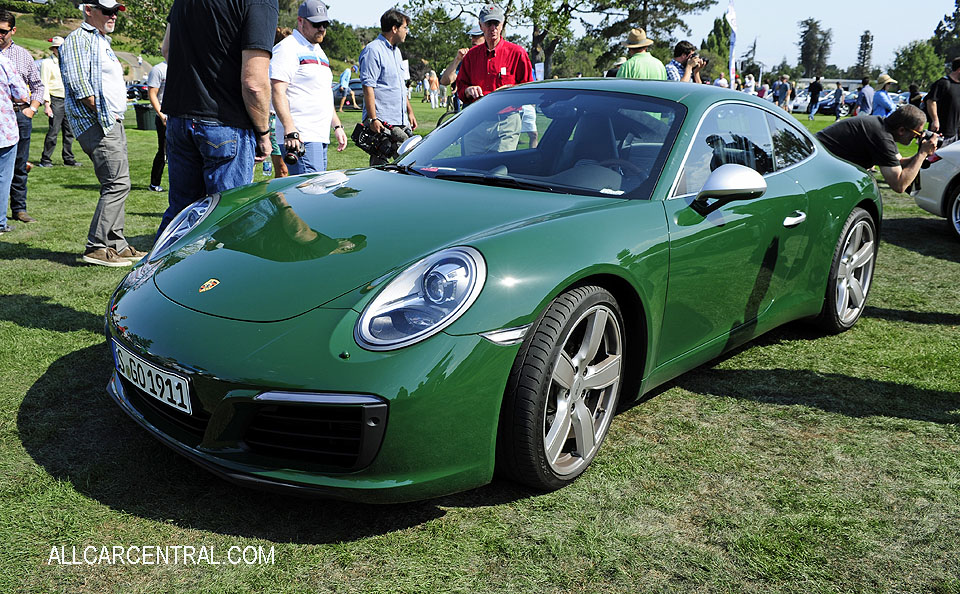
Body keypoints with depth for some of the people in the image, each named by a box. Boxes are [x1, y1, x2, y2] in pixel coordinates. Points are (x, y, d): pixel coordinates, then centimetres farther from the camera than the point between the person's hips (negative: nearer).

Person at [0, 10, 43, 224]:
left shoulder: (23, 55, 14)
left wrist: (32, 107, 5)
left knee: (19, 164, 5)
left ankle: (19, 208, 12)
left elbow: (37, 85, 18)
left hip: (21, 115, 2)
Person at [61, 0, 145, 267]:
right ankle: (97, 247, -11)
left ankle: (116, 244, 15)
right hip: (98, 125, -10)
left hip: (113, 123, 10)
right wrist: (102, 113, -15)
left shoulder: (102, 42, 24)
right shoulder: (79, 39, -7)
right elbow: (78, 84, -18)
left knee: (117, 185, 10)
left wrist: (116, 113, 16)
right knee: (117, 184, -15)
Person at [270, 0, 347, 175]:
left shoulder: (319, 52, 25)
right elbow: (277, 91, -15)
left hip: (321, 138, 10)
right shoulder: (288, 48, -5)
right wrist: (290, 131, -25)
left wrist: (337, 126, 24)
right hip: (300, 138, -9)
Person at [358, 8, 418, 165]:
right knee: (379, 166, -7)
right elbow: (368, 87, -16)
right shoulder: (373, 50, -9)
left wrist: (410, 111, 23)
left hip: (401, 122, 9)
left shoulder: (396, 51, 20)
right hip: (382, 122, -9)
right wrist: (373, 119, -21)